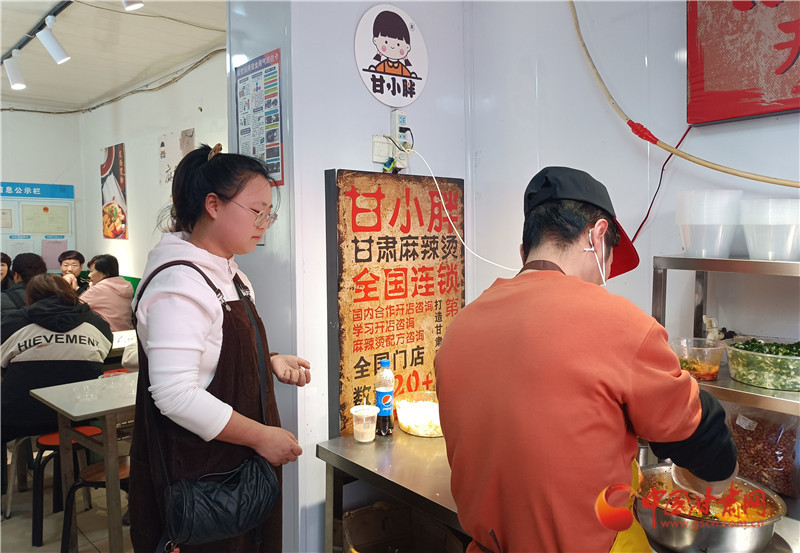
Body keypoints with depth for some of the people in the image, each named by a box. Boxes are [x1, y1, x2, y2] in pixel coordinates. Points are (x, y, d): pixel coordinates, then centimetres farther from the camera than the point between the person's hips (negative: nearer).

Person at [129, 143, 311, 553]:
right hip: (198, 476, -9)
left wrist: (270, 363, 3)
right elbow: (174, 393, -28)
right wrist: (261, 436, -21)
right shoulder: (180, 283, -22)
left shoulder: (227, 273, 9)